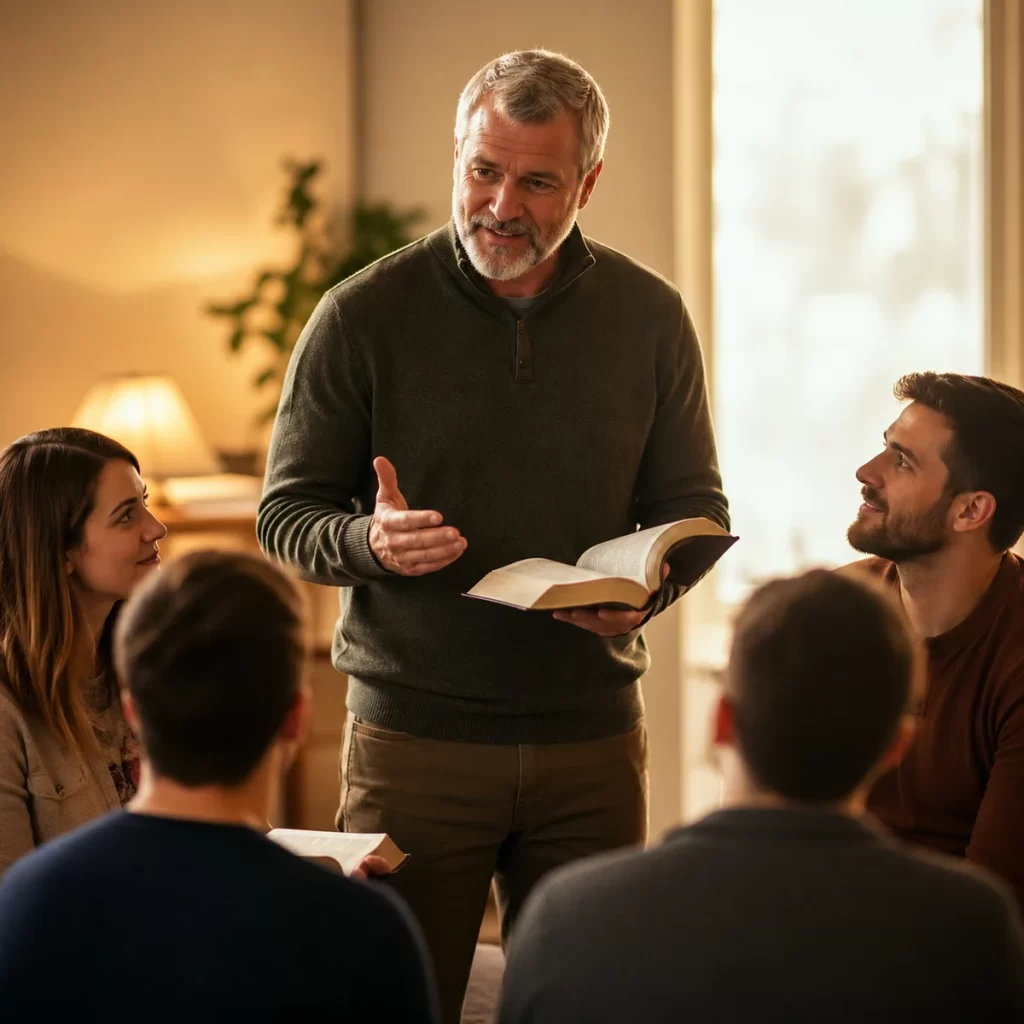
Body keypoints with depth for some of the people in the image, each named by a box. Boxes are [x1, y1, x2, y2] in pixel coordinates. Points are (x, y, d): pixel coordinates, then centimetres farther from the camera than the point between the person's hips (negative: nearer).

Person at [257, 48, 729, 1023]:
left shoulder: (650, 317, 4)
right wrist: (371, 540, -21)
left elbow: (695, 506, 11)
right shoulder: (362, 315, -3)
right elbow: (286, 515, 1)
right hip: (413, 735, -2)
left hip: (594, 734, 2)